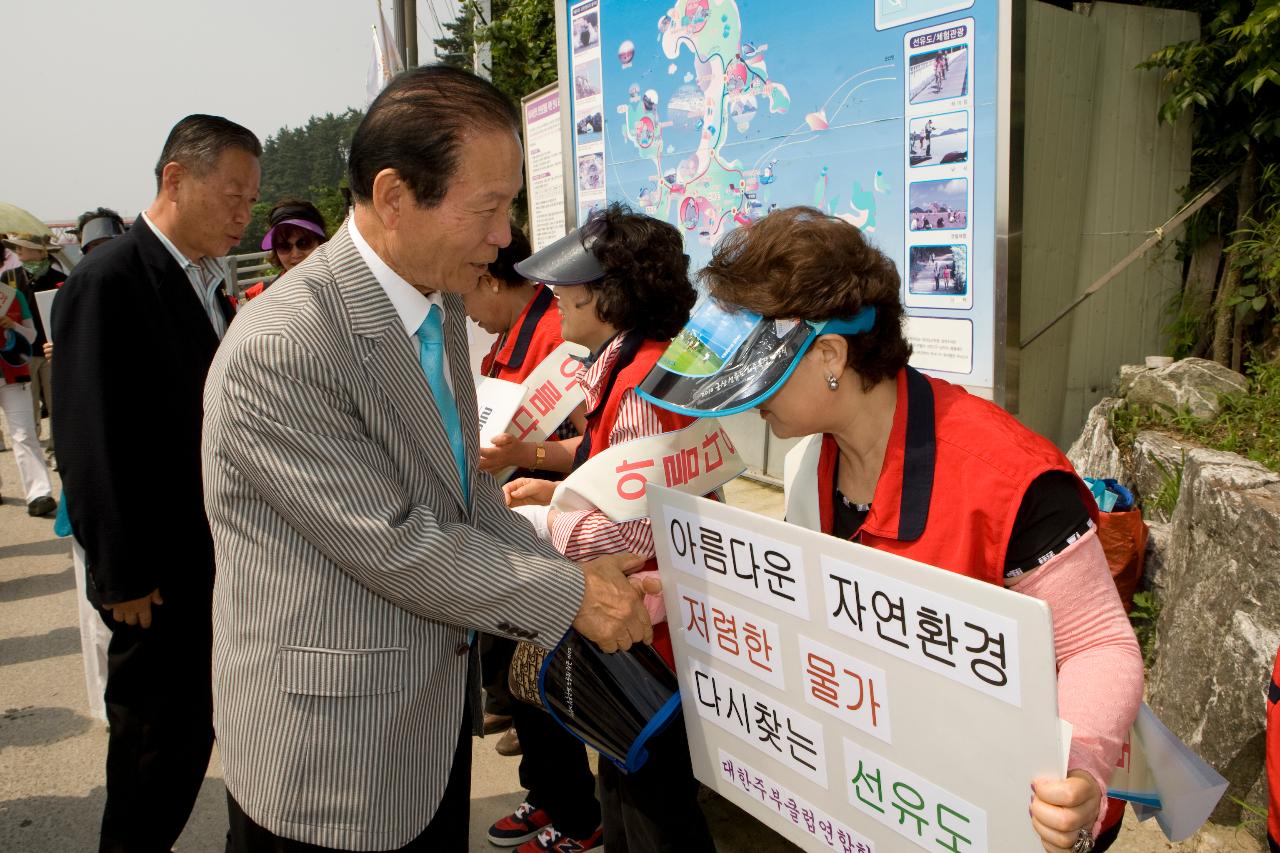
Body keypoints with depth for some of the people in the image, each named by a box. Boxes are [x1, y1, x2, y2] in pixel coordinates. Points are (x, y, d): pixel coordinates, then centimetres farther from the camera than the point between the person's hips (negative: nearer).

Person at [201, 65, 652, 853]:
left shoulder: (439, 303, 3)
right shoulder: (279, 351, -26)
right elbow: (398, 545, -24)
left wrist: (572, 572, -2)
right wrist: (571, 596, -15)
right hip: (329, 743, -8)